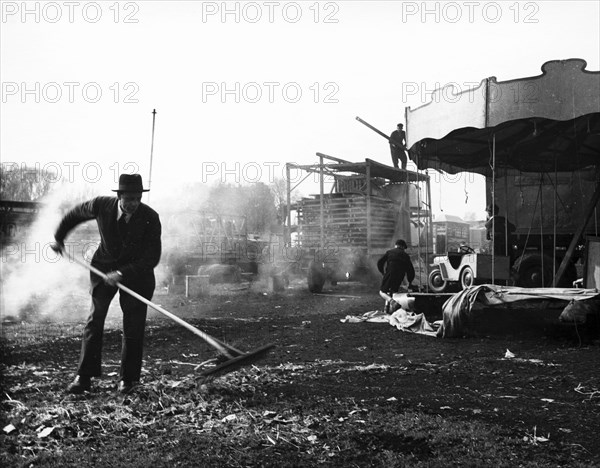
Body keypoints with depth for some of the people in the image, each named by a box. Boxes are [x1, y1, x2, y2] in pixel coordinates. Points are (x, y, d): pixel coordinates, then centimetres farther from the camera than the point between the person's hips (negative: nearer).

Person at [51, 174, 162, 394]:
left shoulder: (150, 218, -22)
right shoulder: (101, 206, -16)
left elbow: (152, 258, -24)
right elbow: (74, 214, 6)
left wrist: (122, 274, -31)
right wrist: (58, 238, 16)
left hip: (138, 271, -1)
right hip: (104, 267, 2)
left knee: (133, 326, -2)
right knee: (95, 319, -2)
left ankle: (128, 378, 11)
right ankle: (85, 376, 5)